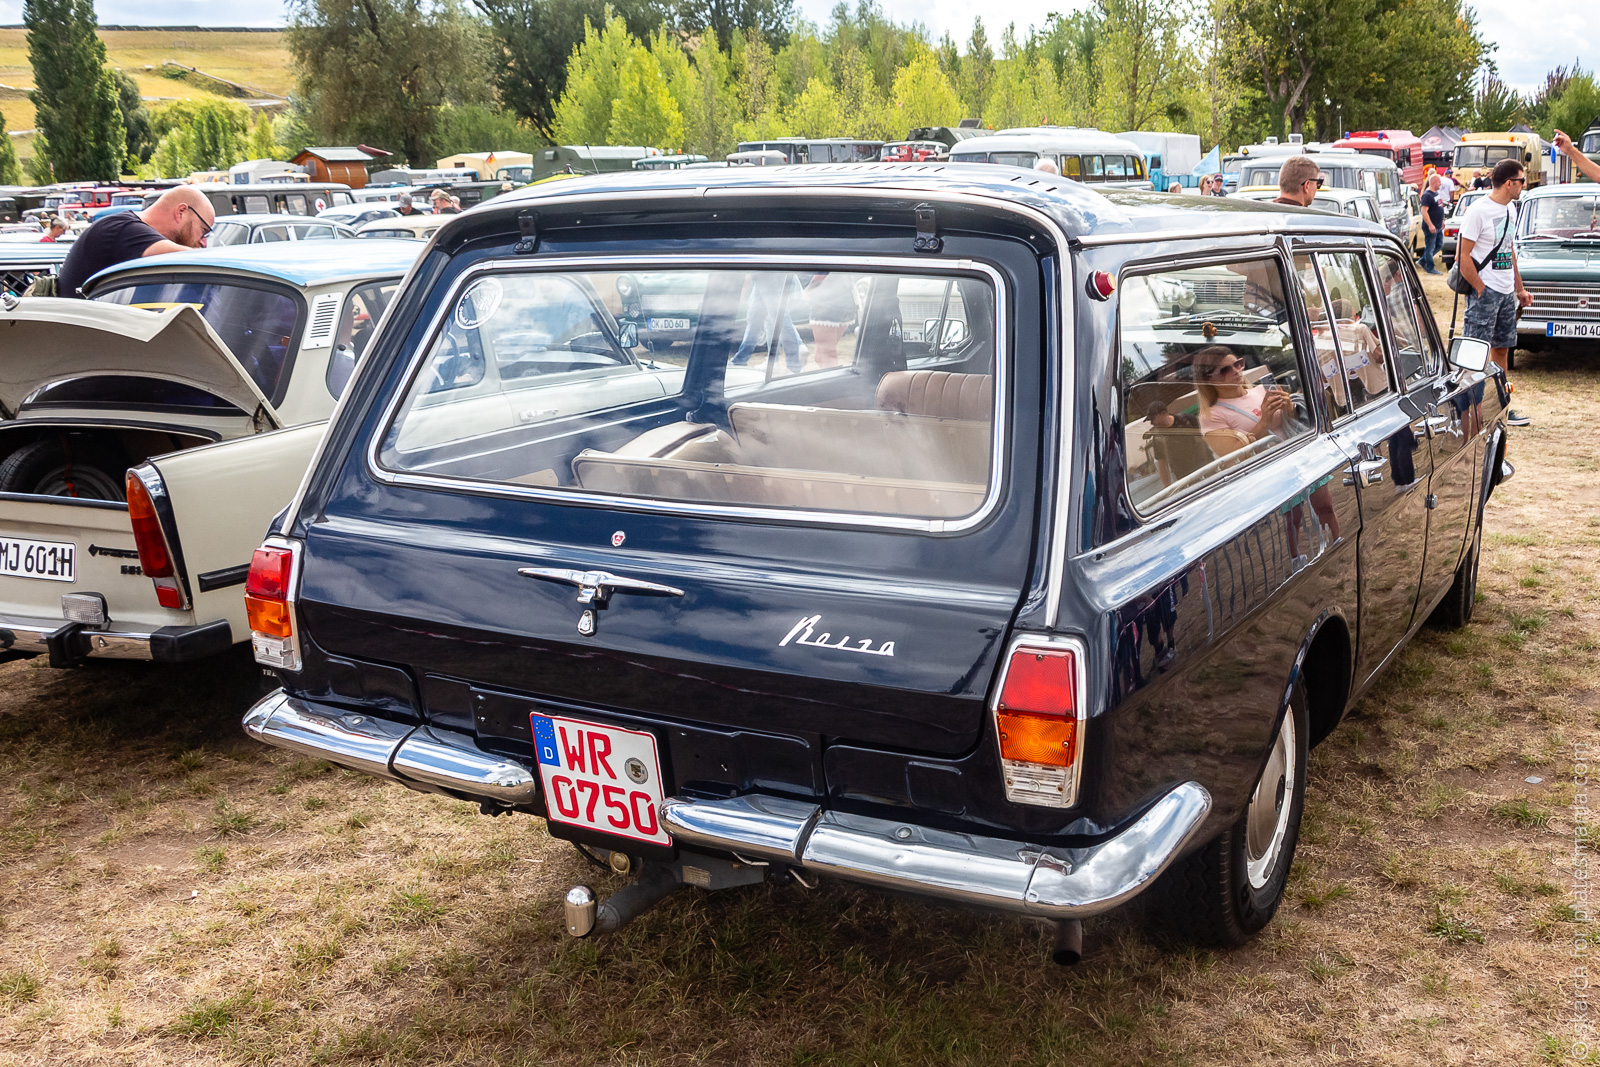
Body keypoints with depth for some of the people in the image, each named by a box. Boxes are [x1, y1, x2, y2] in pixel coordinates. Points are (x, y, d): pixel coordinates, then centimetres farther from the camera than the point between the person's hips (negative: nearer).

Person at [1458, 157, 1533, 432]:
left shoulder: (1510, 209, 12)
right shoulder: (1478, 210, -14)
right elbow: (1462, 257, -17)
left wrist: (1519, 288, 19)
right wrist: (1481, 290, -14)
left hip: (1507, 293, 8)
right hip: (1485, 292, -8)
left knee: (1501, 350, 13)